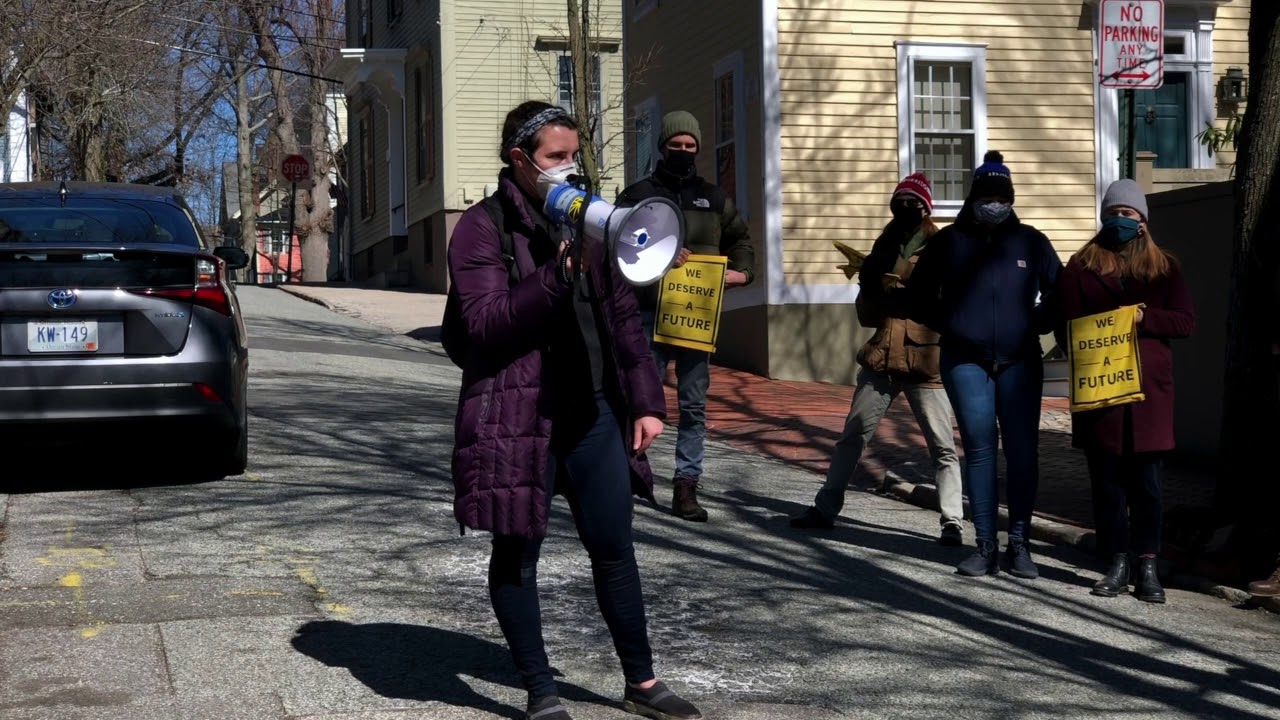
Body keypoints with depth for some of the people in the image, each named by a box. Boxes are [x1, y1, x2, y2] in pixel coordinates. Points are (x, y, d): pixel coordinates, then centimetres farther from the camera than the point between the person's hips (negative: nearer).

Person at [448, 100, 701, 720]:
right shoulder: (481, 228, -5)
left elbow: (621, 315, 14)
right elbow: (485, 322, -16)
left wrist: (645, 399, 9)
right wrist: (558, 273, -24)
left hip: (592, 408, 5)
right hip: (517, 413, -5)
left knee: (614, 545, 8)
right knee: (518, 550, 4)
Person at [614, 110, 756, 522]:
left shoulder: (714, 199, 16)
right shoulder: (638, 195, 5)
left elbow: (739, 240, 26)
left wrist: (741, 271, 6)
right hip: (650, 314, -3)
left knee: (694, 404, 4)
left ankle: (687, 485, 8)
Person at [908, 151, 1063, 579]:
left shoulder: (1030, 242, 8)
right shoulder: (950, 242, 6)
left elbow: (1059, 294, 15)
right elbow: (920, 295, 13)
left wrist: (1036, 324, 2)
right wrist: (950, 325, 4)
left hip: (1020, 362, 0)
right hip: (966, 362, 0)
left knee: (1022, 452, -3)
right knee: (979, 449, -1)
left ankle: (1019, 545, 6)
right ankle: (984, 547, 3)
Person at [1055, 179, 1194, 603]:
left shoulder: (1163, 266, 12)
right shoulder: (1082, 265, 10)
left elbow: (1186, 321, 4)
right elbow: (1067, 325, 5)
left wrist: (1144, 316, -11)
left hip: (1149, 386, 0)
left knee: (1147, 479, -1)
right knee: (1107, 478, 3)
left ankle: (1147, 567, 5)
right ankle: (1117, 563, 11)